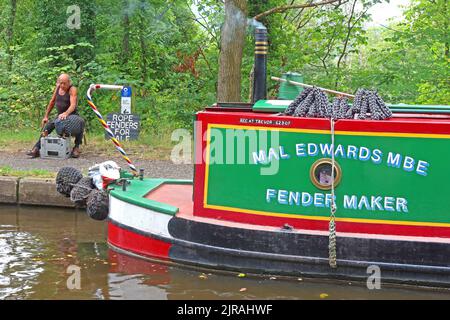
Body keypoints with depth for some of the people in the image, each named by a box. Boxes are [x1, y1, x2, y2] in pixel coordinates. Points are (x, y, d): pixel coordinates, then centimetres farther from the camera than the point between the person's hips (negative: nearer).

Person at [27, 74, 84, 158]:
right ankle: (36, 149, -13)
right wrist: (46, 116, 12)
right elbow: (52, 102, 14)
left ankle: (76, 148, -27)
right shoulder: (58, 87, 3)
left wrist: (66, 113, -49)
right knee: (47, 127, -13)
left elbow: (73, 105, -30)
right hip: (60, 116, 5)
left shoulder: (72, 89, -15)